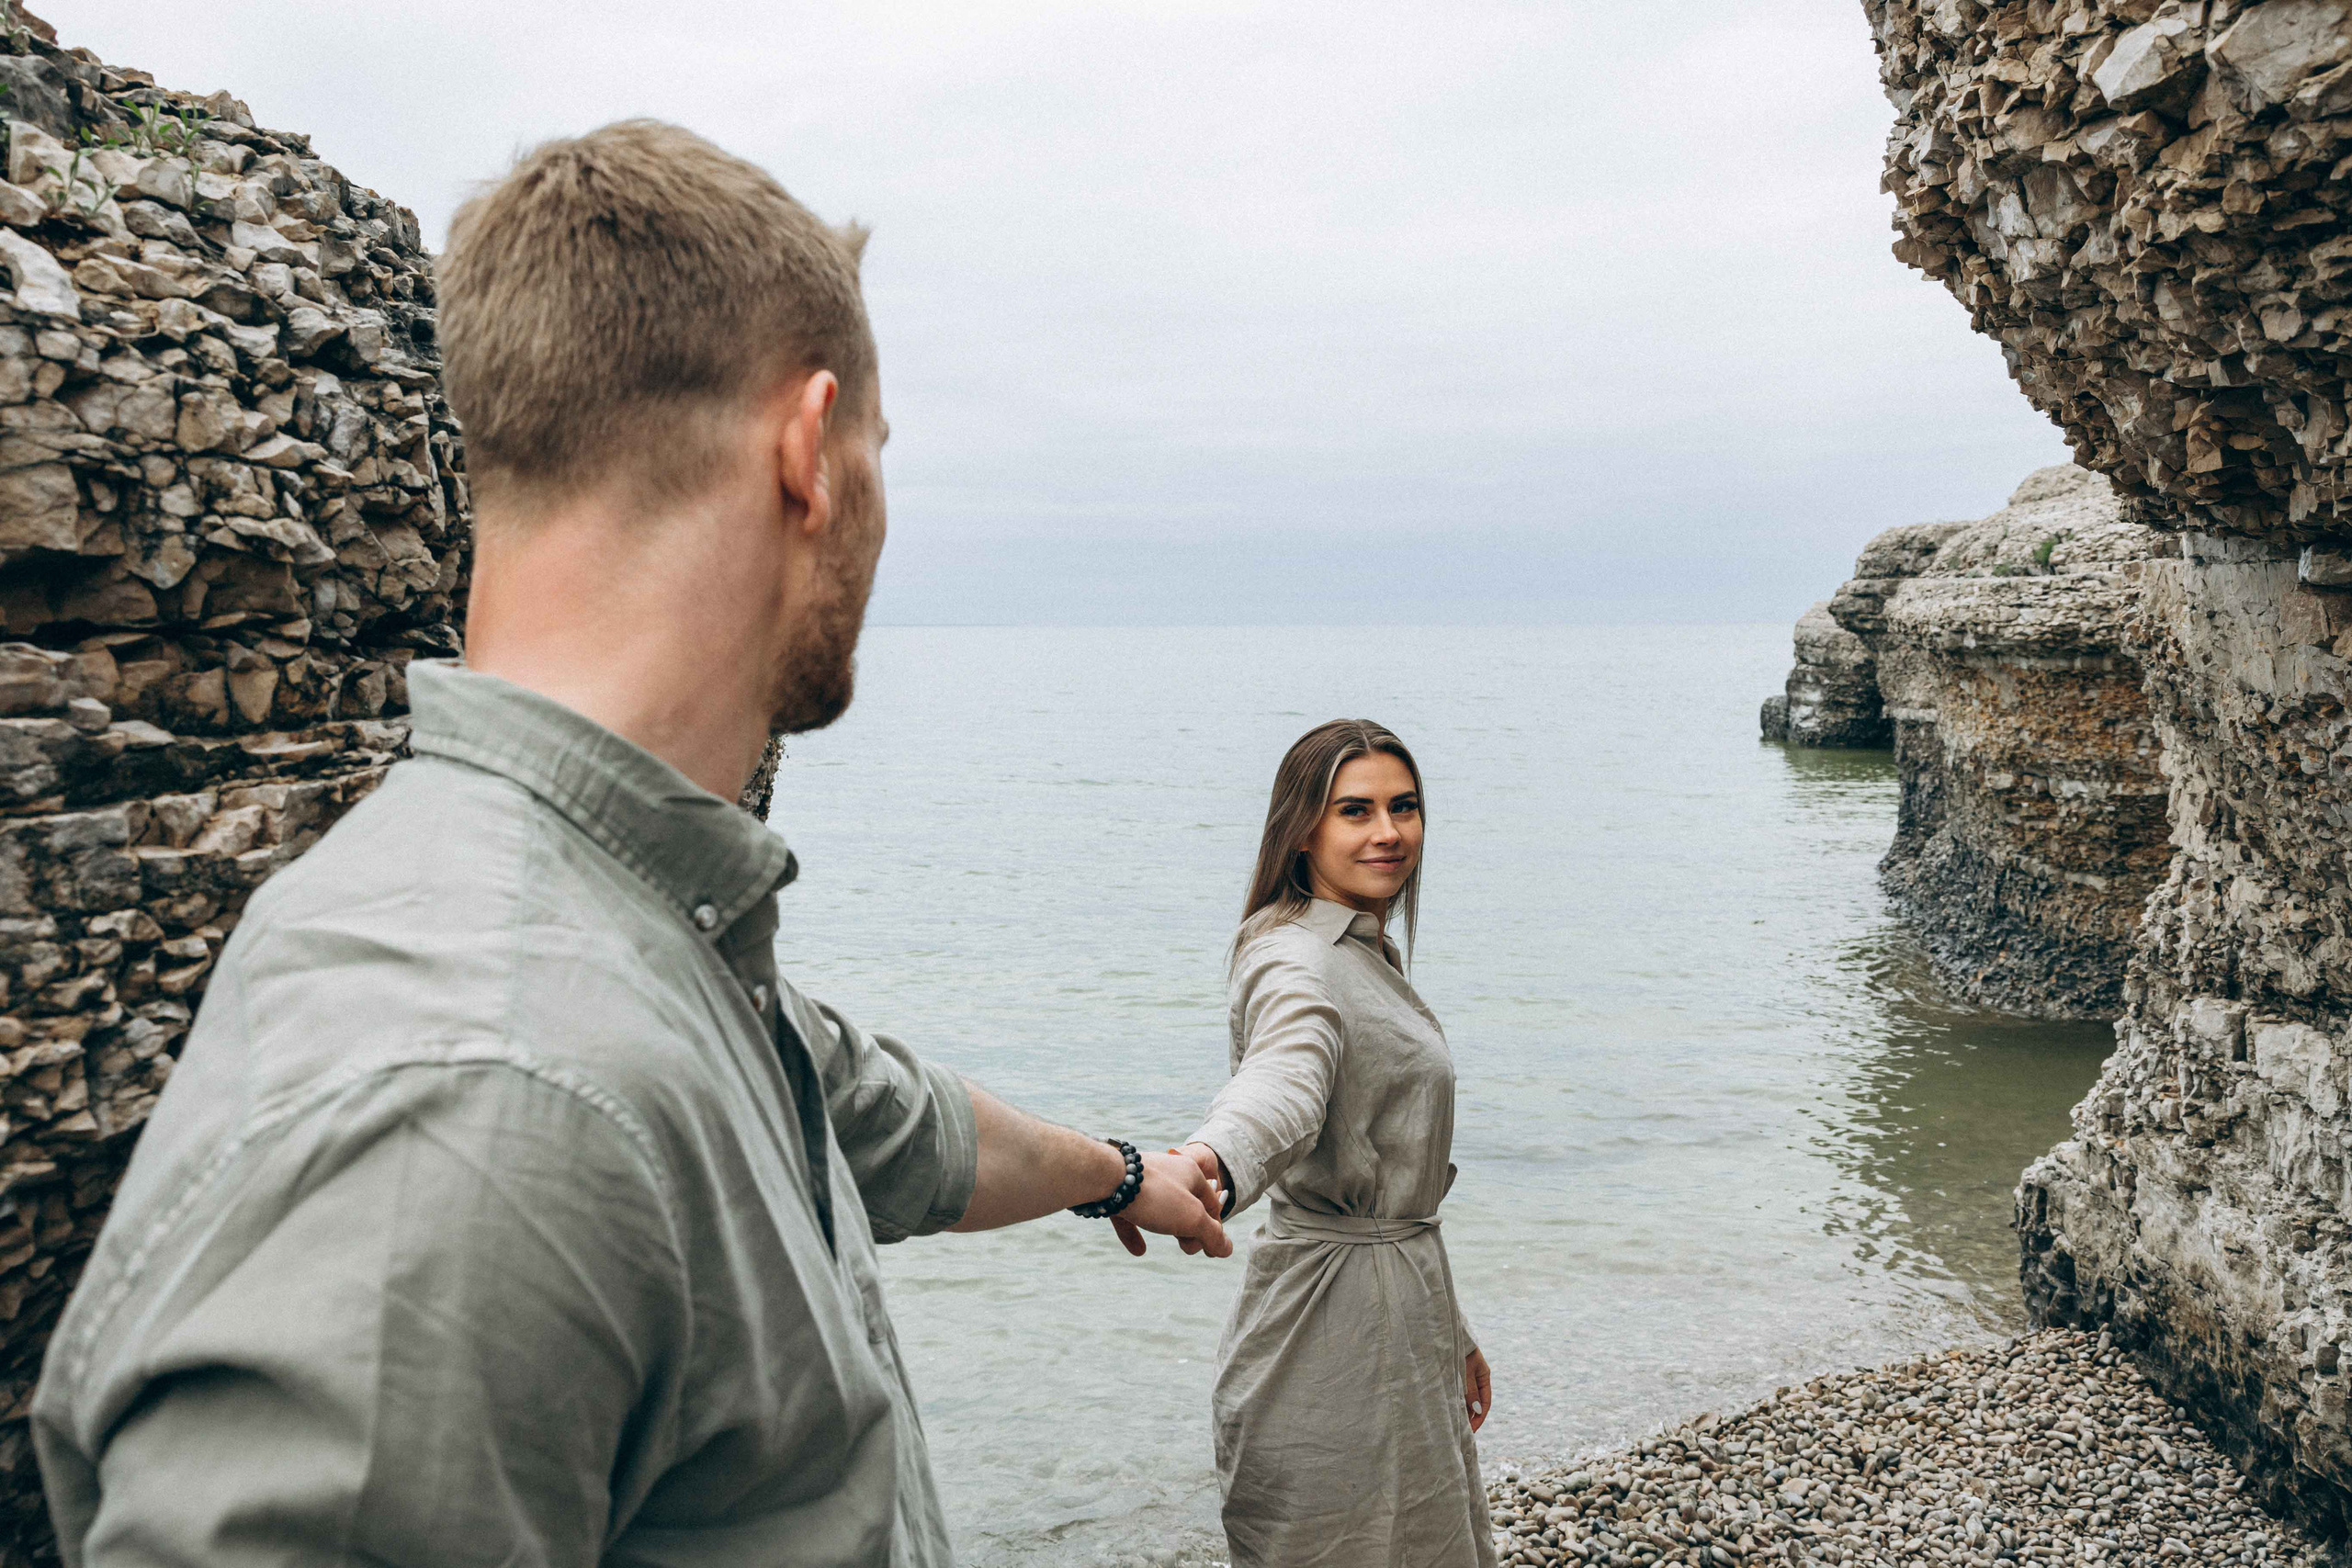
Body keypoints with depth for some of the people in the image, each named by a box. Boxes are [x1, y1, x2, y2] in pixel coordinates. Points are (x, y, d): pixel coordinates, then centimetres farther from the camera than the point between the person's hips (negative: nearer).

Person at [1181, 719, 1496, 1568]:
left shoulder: (1371, 956, 12)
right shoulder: (1296, 962, -17)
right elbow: (1283, 1079, -41)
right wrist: (1206, 1163, -64)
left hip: (1401, 1313, 9)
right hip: (1331, 1322, -9)